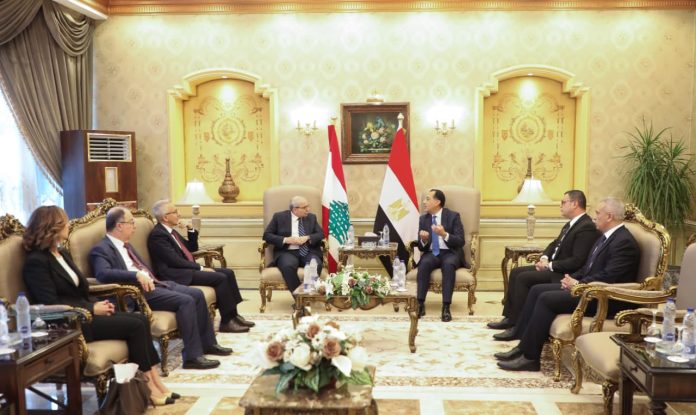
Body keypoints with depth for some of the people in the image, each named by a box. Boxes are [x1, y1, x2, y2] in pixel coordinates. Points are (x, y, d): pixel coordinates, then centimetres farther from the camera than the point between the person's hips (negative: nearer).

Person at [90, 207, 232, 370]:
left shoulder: (125, 245, 20)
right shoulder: (101, 249, -9)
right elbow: (103, 274, -28)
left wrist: (155, 281, 9)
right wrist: (137, 275, -35)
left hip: (153, 283, 9)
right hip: (139, 291, -9)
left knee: (197, 294, -1)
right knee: (186, 301, -24)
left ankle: (207, 343, 11)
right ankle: (192, 356, -21)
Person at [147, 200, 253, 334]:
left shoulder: (170, 231, 16)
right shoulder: (157, 235, -14)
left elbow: (192, 248, 22)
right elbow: (176, 261, -20)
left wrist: (191, 230, 7)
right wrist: (201, 268, -16)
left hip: (187, 268, 10)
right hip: (178, 275, -10)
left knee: (228, 273, 0)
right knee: (220, 278, -21)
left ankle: (233, 315, 2)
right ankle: (226, 322, -13)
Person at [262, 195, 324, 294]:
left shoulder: (311, 217, 17)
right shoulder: (279, 216, 9)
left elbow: (321, 234, 11)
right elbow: (267, 235, 4)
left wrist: (307, 238, -10)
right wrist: (286, 240, -11)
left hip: (308, 252, 2)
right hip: (287, 252, -2)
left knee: (316, 265, -33)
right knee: (288, 266, -37)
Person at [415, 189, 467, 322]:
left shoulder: (453, 216, -3)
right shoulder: (423, 219, 9)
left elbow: (460, 242, -10)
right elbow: (421, 247, 8)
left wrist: (444, 234, -27)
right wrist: (423, 240, -17)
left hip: (450, 253, -2)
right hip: (431, 253, 3)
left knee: (448, 265, -37)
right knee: (424, 263, -32)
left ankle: (446, 307, -36)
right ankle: (420, 304, -31)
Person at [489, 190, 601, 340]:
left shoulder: (587, 228, -19)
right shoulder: (571, 224, 12)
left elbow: (577, 262, -25)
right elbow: (555, 243, 22)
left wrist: (550, 265, -17)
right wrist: (544, 258, 2)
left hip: (564, 275, -10)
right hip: (552, 267, 10)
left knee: (523, 278, -21)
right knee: (516, 272, 4)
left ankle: (517, 326, -13)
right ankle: (509, 317, 8)